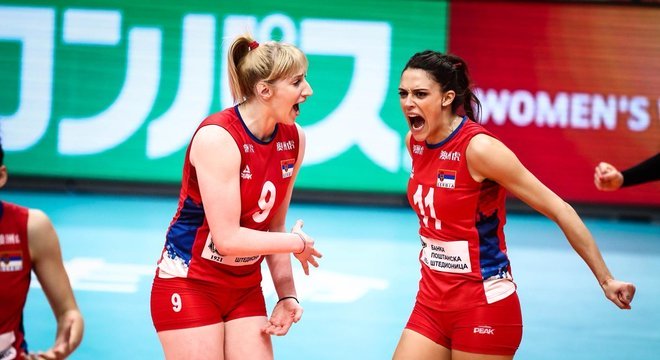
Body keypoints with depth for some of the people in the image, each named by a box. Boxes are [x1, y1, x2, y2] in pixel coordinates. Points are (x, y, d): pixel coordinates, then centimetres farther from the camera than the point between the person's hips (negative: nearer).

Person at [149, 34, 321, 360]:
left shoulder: (294, 139, -2)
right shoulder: (218, 137, -22)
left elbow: (274, 225, 6)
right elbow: (228, 238, -24)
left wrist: (287, 295, -1)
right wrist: (298, 244, -12)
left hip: (245, 289, 6)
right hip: (189, 283, -6)